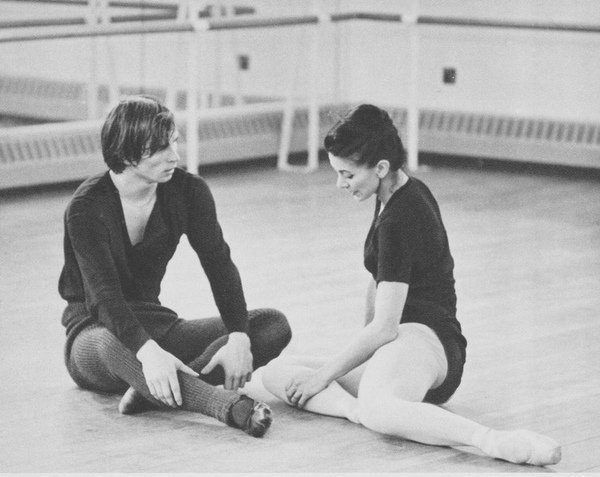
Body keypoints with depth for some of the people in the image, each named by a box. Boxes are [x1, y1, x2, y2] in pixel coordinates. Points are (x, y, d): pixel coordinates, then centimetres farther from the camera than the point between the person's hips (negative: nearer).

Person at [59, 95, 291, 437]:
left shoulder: (188, 191, -2)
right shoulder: (87, 207, -17)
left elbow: (219, 264, -10)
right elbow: (104, 293, -30)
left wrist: (238, 338, -28)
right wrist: (147, 351, -48)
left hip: (157, 324, 5)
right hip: (96, 331, -5)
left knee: (274, 325, -16)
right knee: (112, 345, -43)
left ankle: (155, 390, -38)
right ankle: (230, 406, -62)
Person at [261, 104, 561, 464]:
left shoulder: (399, 222, -15)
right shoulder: (411, 191, 16)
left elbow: (384, 327, -18)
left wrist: (324, 376, -10)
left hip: (425, 339, -11)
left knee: (377, 409, -45)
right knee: (276, 373, -1)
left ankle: (498, 441, -49)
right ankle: (359, 407, -28)